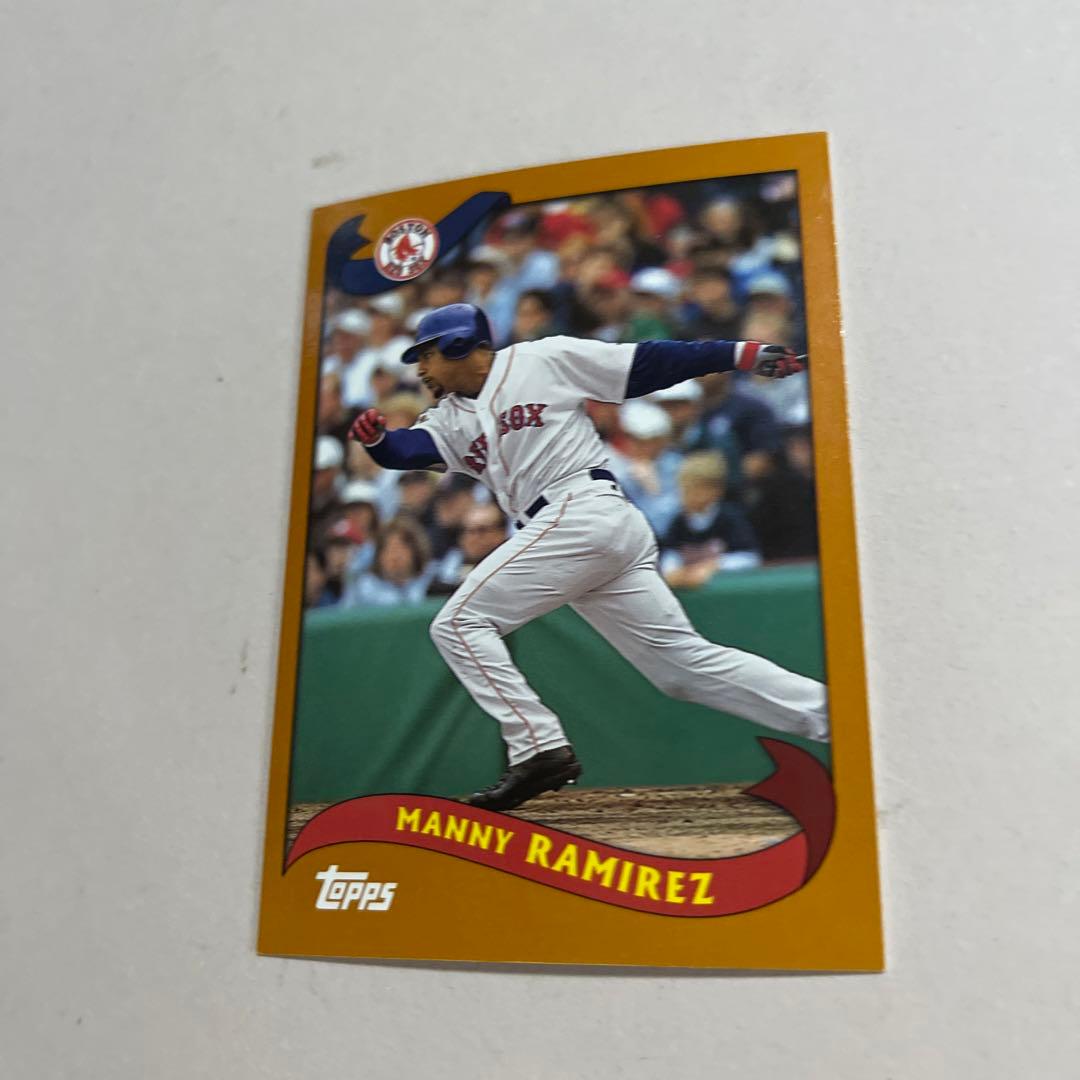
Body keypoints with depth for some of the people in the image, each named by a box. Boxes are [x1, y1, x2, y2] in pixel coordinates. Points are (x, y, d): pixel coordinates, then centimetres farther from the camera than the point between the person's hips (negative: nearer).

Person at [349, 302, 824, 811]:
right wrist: (377, 439, -17)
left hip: (584, 512, -8)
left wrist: (741, 353, -2)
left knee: (459, 623, -8)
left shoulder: (544, 359, 4)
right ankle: (830, 709, 7)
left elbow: (648, 363, 2)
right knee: (687, 660, 4)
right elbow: (408, 449, 6)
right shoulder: (450, 417, 22)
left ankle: (539, 748, -9)